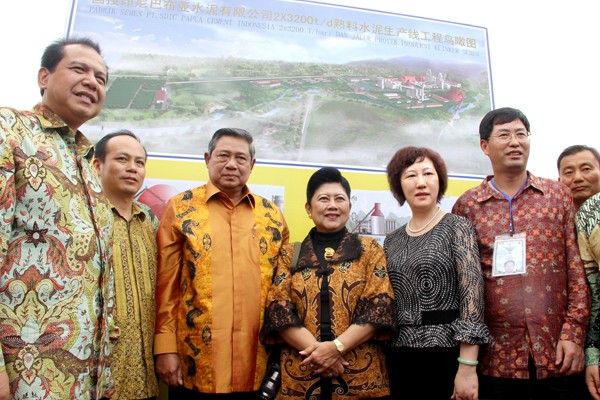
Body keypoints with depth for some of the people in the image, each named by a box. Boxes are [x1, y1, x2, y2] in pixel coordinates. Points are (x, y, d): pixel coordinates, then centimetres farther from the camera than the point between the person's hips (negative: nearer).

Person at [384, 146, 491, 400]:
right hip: (398, 357, 5)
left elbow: (472, 293, -13)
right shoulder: (392, 241, 9)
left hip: (446, 353, -4)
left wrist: (467, 366, -19)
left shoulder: (457, 228, -5)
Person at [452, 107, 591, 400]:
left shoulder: (557, 194, 7)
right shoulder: (467, 205, 4)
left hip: (558, 351, 1)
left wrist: (574, 333, -4)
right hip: (499, 354, -1)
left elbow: (577, 266, 3)